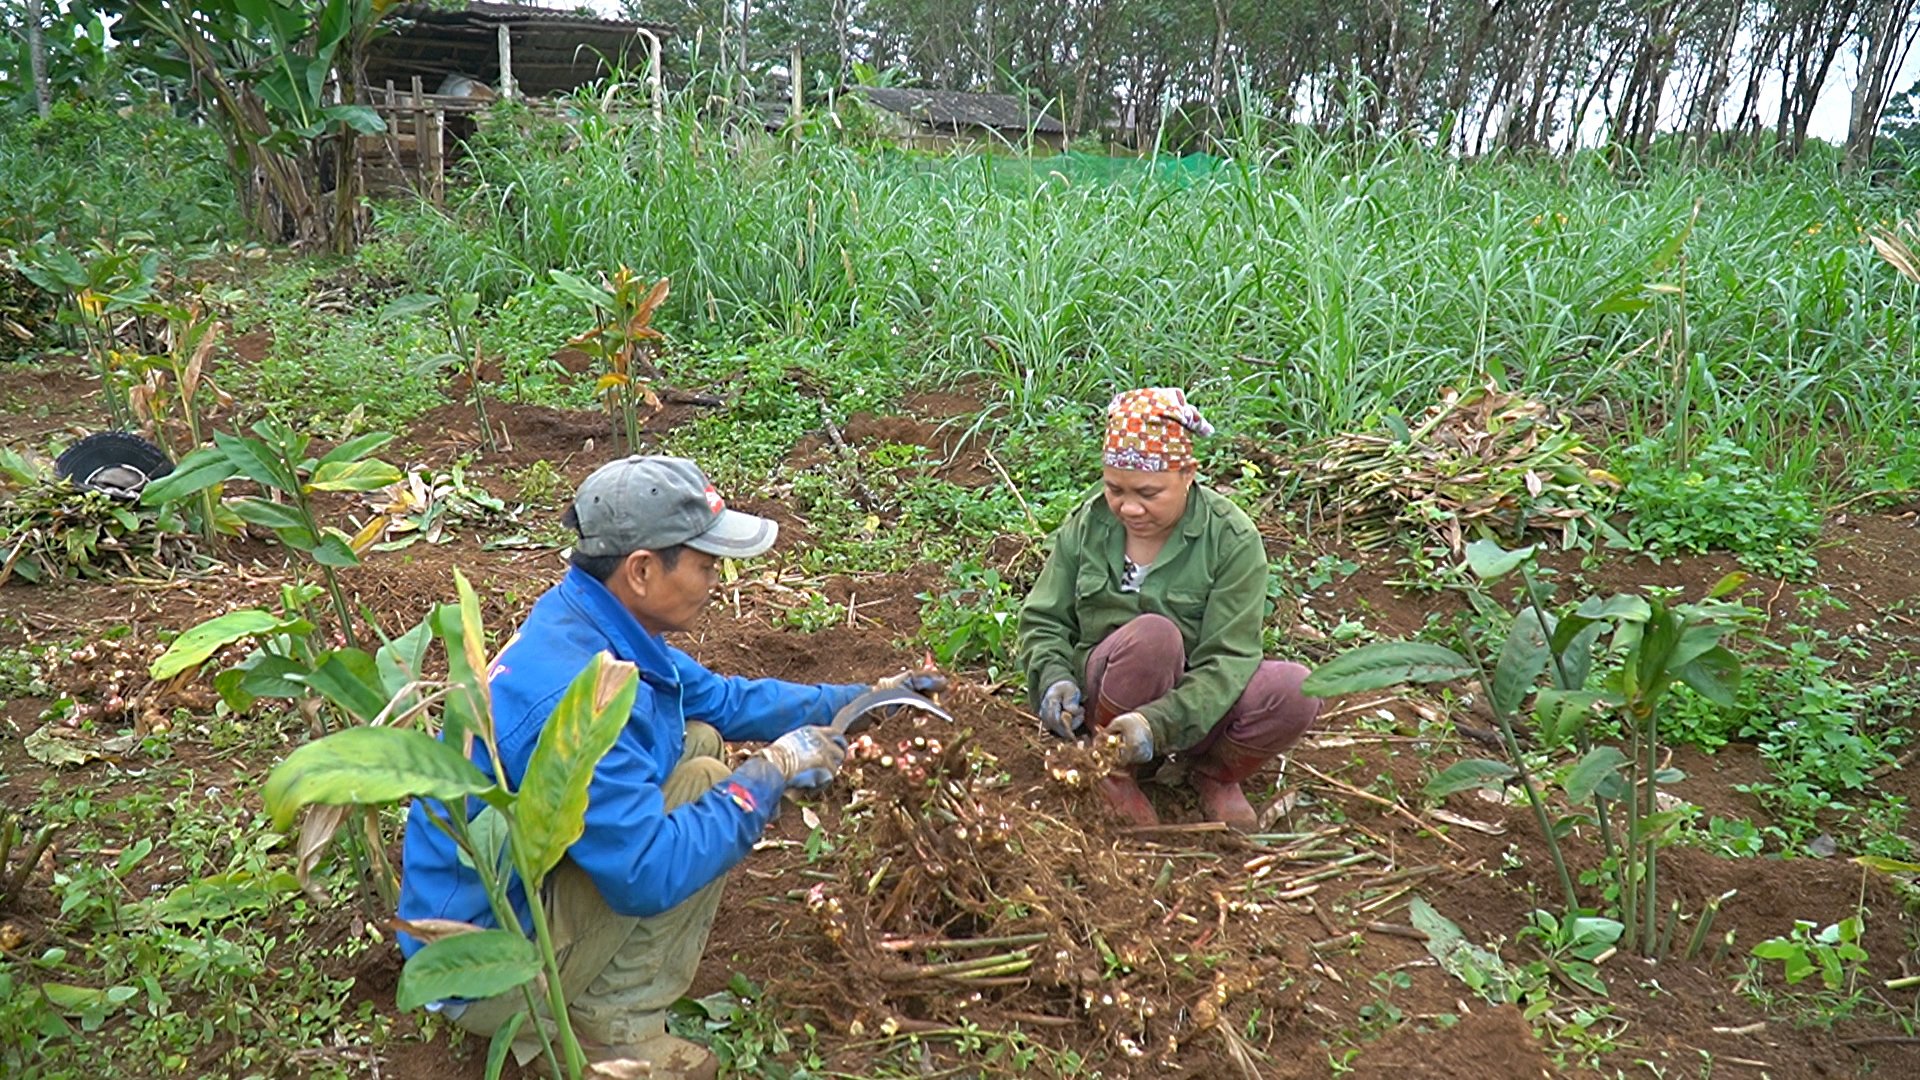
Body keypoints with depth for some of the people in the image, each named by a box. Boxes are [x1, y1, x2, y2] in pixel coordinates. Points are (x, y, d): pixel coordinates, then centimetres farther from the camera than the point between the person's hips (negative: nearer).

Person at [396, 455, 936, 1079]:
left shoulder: (595, 621, -3)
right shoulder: (570, 698, -33)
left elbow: (721, 699, 12)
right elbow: (648, 876, -31)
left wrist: (859, 698, 8)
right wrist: (770, 773, -21)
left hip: (522, 881, 9)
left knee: (697, 740, 7)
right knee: (703, 785, -20)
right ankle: (612, 1028, -5)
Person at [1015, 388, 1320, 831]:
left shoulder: (1232, 539, -11)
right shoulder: (1087, 524, -2)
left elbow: (1228, 659, -18)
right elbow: (1043, 621, 4)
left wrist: (1159, 721, -33)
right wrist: (1054, 678, -19)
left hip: (1198, 703, 0)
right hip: (1104, 694, 0)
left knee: (1296, 691, -29)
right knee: (1153, 632, -33)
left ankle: (1215, 775, 2)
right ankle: (1114, 772, -10)